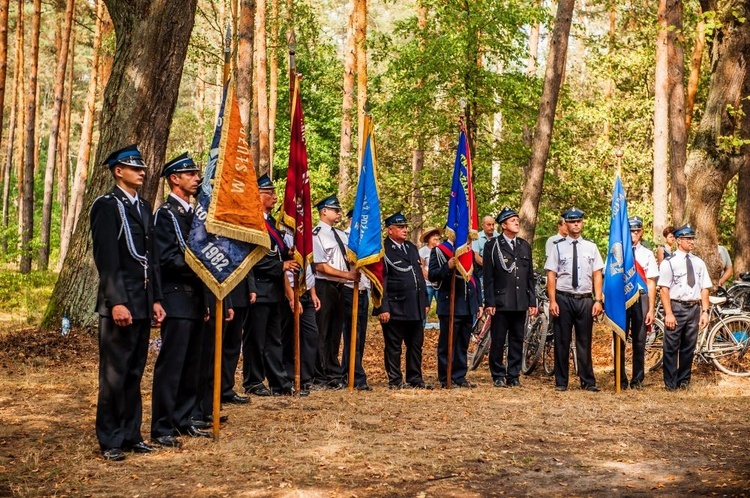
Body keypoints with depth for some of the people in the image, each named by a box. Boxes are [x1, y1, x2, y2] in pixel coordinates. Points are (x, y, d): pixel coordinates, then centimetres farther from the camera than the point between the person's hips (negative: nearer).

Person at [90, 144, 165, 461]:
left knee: (134, 374, 12)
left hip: (143, 303, 7)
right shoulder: (106, 206, -6)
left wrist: (156, 300, 13)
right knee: (114, 374, -2)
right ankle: (110, 441, 7)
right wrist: (116, 302, -19)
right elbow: (106, 259, -14)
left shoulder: (144, 207, 17)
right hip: (120, 303, -7)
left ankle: (131, 434, 21)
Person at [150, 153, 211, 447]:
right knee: (171, 364, -6)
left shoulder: (192, 212, 18)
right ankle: (161, 428, -1)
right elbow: (167, 259, -17)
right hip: (177, 298, -9)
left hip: (196, 298, 9)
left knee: (191, 364, 12)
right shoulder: (165, 213, -9)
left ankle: (183, 420, 20)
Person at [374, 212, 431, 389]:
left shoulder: (412, 248, 17)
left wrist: (425, 302, 16)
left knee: (416, 345, 11)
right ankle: (395, 380, 10)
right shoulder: (383, 250, -7)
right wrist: (383, 308, -16)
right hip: (395, 308, -7)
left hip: (415, 308, 7)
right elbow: (380, 282, -11)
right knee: (393, 346, 2)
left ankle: (415, 378, 19)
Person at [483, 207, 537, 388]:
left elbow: (530, 276, 15)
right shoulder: (492, 246, 1)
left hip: (520, 303, 4)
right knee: (498, 341, 0)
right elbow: (488, 277, -3)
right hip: (501, 302, -4)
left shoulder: (525, 246, 15)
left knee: (517, 341, 7)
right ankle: (498, 376, 9)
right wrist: (489, 302, -9)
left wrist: (532, 302, 10)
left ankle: (513, 376, 15)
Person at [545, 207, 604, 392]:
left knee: (584, 342, 8)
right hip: (563, 299, -2)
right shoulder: (558, 247, 0)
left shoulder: (591, 247, 7)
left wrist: (598, 300, -1)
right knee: (562, 341, 5)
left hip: (585, 300, 2)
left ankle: (588, 382, 17)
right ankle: (561, 382, 15)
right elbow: (551, 275, -2)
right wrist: (552, 301, -9)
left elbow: (597, 275, 6)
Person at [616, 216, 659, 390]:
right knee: (620, 341, 2)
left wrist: (651, 310, 0)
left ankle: (637, 380, 16)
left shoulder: (647, 254, 7)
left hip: (641, 298, 1)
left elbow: (651, 283, 5)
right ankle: (621, 380, 11)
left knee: (639, 341, 6)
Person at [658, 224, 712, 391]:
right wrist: (668, 313, -15)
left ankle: (684, 380, 24)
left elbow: (704, 288, 9)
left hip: (694, 308, 4)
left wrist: (705, 312, 0)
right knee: (671, 347, 1)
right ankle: (670, 383, 11)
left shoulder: (699, 262, 9)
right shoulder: (669, 262, -5)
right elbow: (664, 289, -9)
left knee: (689, 347, 12)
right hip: (676, 308, -4)